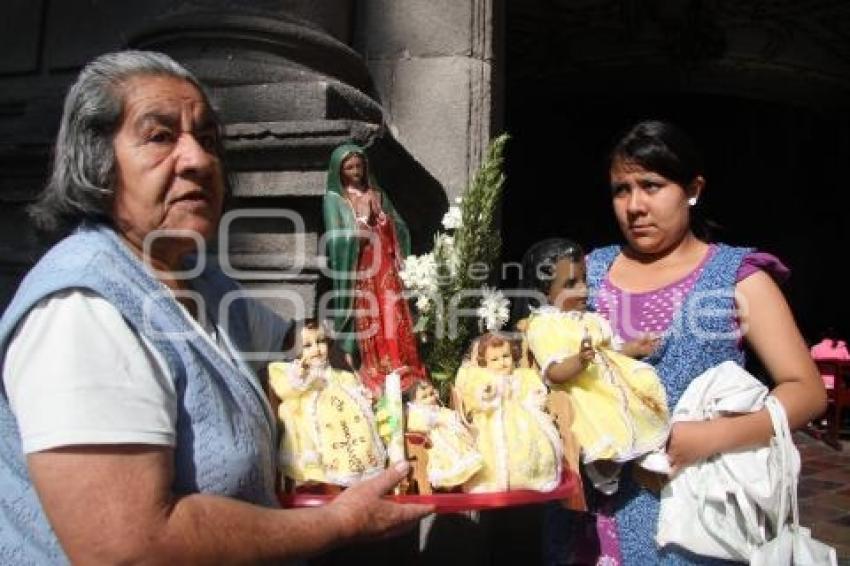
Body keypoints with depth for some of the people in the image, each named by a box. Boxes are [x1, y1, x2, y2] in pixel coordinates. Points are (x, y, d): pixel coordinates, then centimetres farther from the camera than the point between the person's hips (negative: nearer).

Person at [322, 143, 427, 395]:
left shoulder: (377, 194, 15)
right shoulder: (334, 199, 1)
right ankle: (372, 379, 2)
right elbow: (339, 240, -10)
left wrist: (379, 212, -1)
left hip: (386, 269, 4)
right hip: (359, 272, -4)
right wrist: (363, 216, -13)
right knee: (367, 324, -5)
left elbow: (400, 230, 14)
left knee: (394, 321, -1)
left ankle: (401, 374, 4)